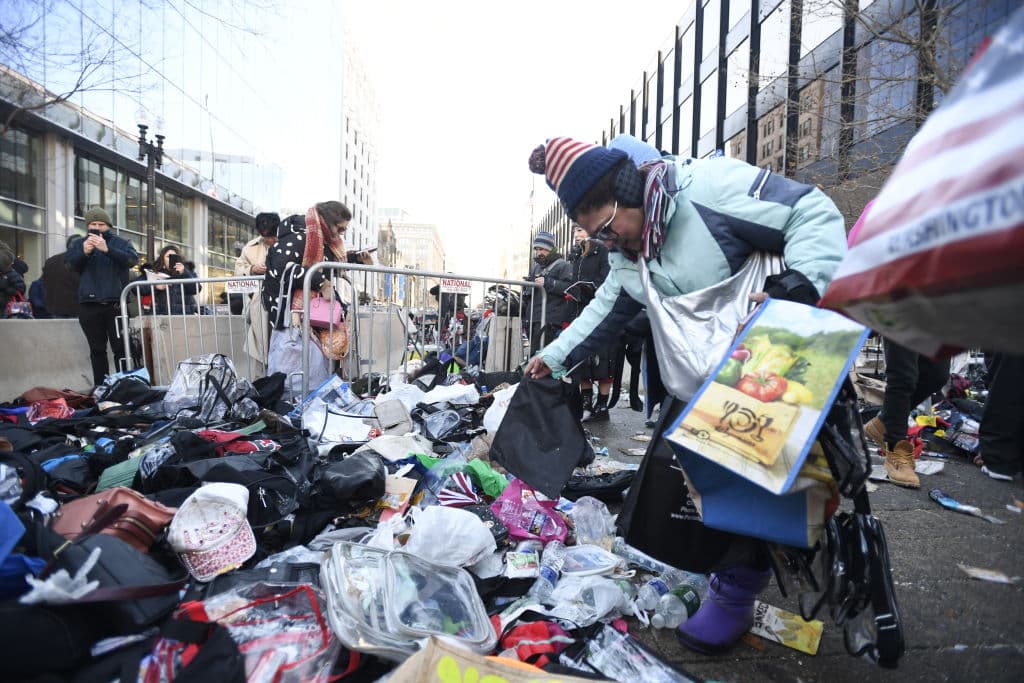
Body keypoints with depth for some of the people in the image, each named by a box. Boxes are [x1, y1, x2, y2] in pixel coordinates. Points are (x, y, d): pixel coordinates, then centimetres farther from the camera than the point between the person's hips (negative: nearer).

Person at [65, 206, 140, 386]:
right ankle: (100, 387, 12)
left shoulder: (120, 242, 8)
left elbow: (133, 259, -10)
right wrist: (84, 253, -20)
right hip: (89, 305, 2)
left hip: (116, 304, -2)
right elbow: (69, 263, 0)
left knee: (120, 348, -3)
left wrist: (107, 249, -25)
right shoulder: (79, 244, 15)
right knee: (97, 349, 7)